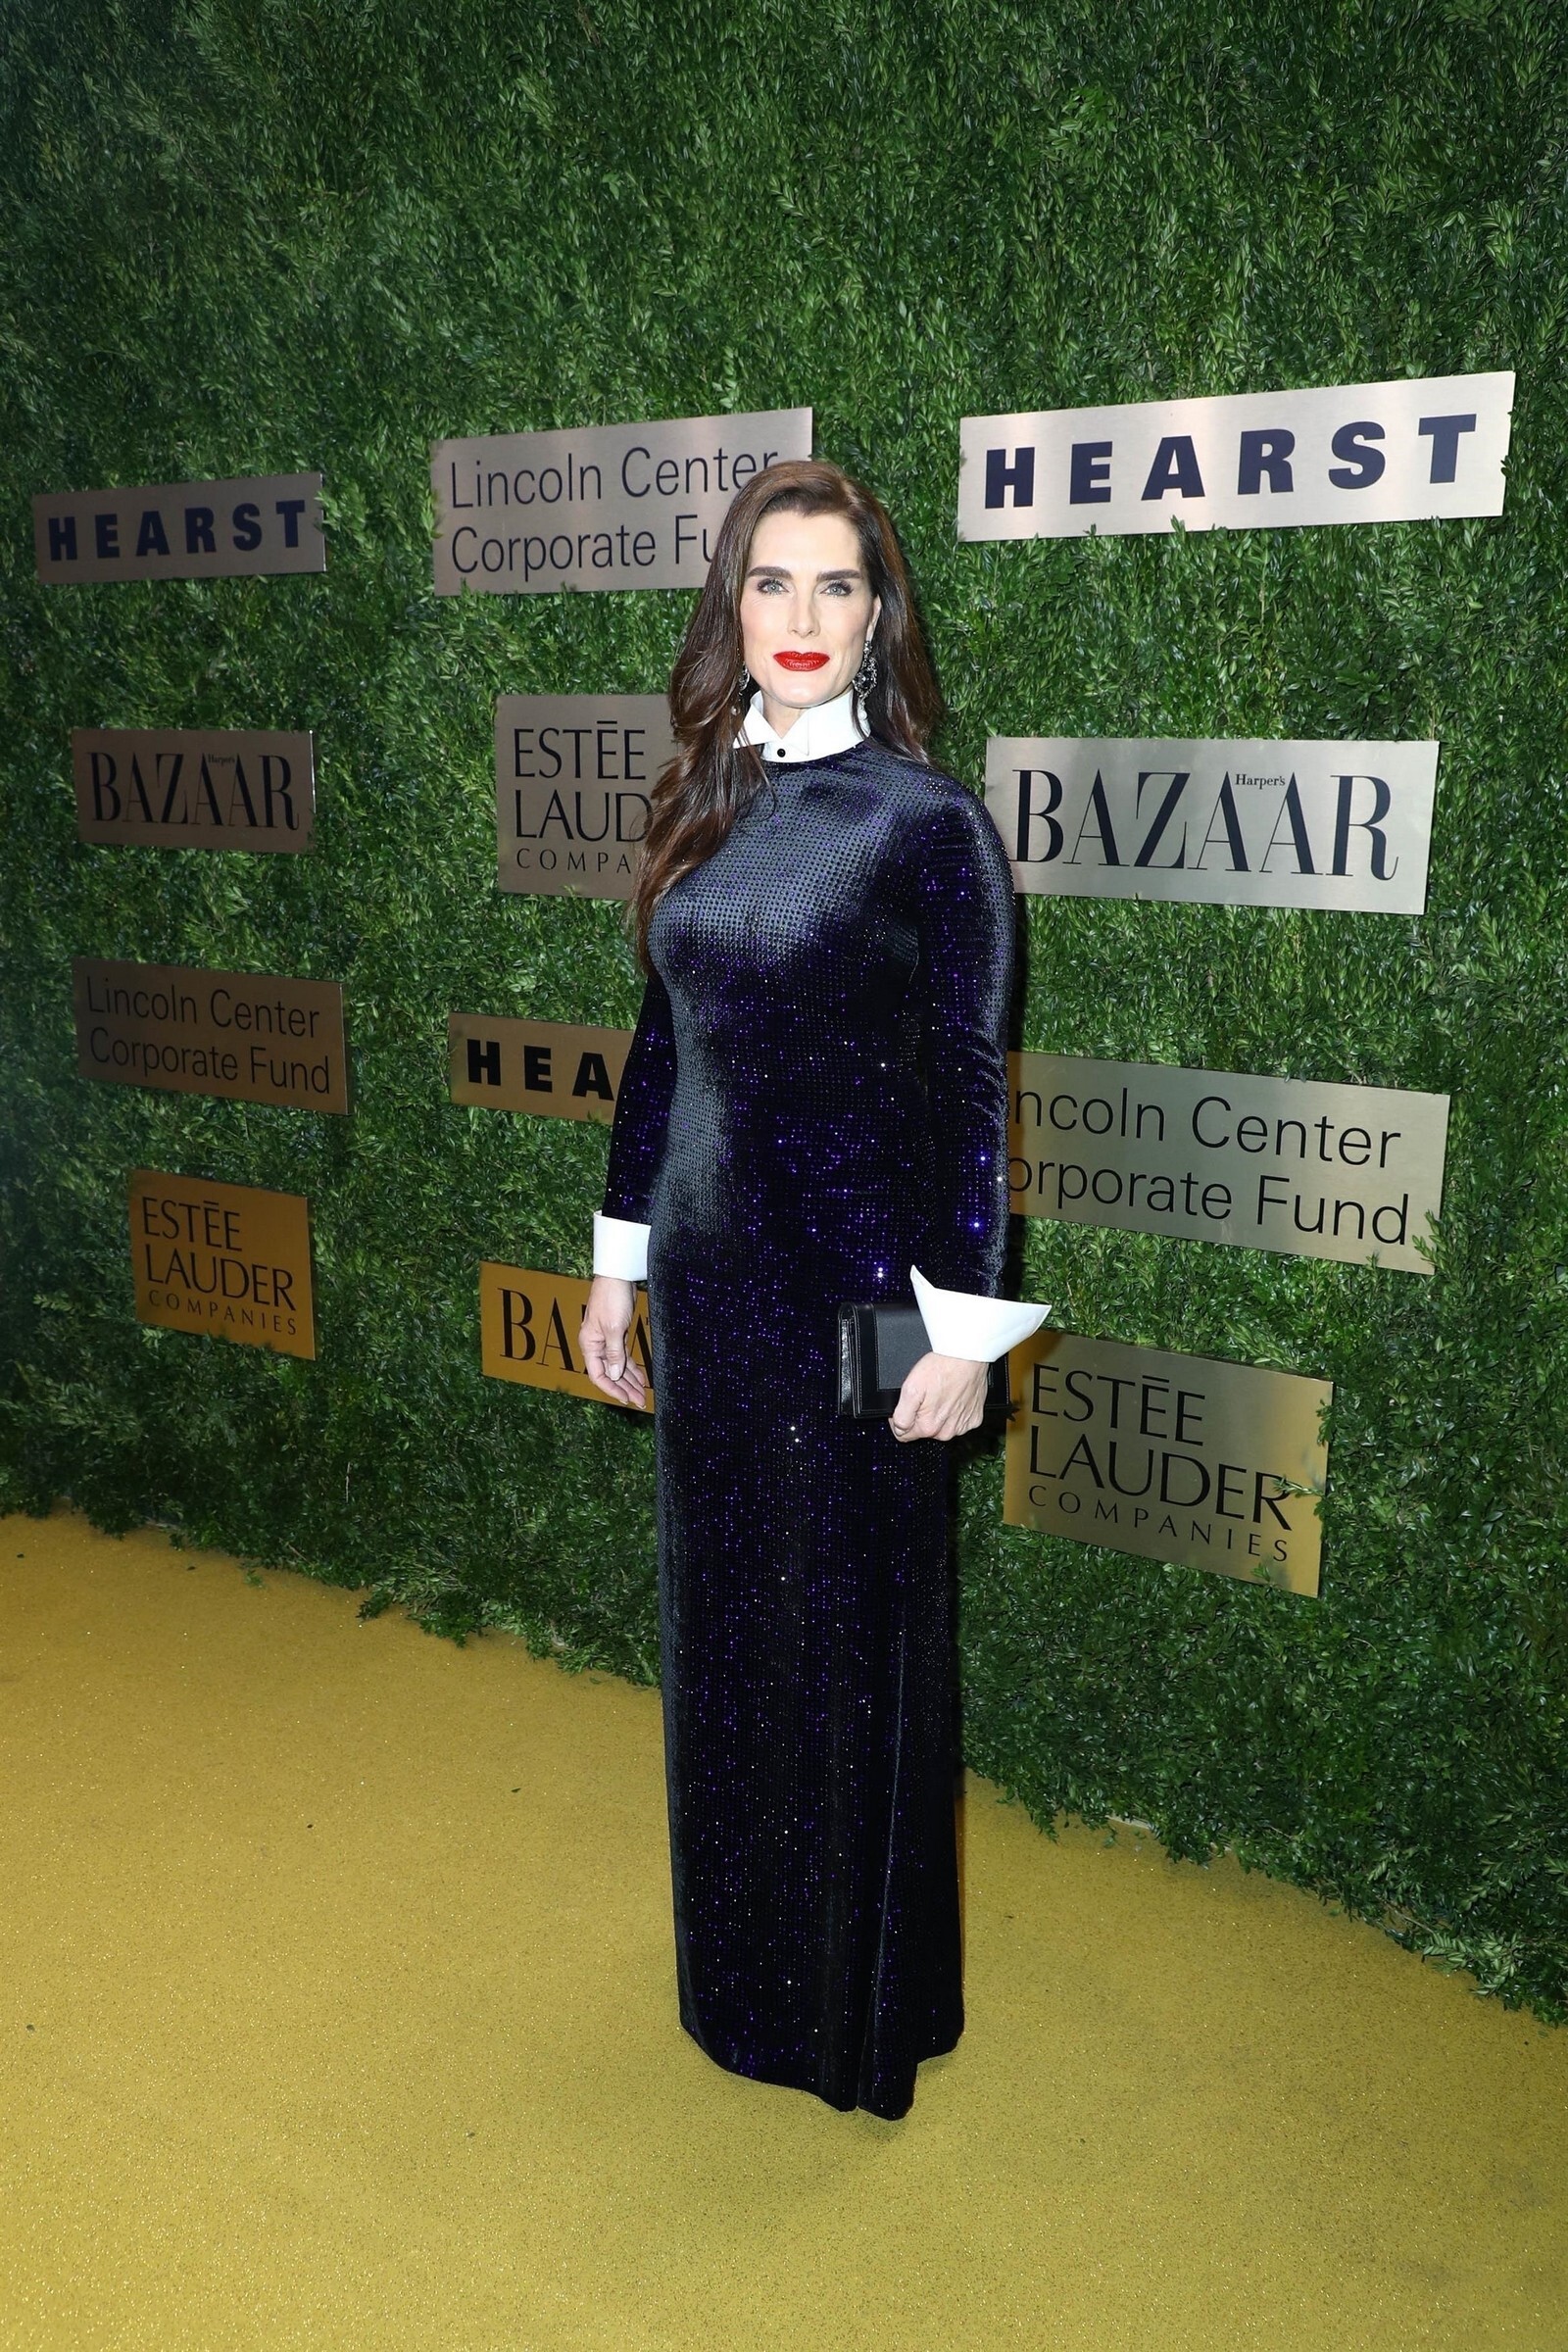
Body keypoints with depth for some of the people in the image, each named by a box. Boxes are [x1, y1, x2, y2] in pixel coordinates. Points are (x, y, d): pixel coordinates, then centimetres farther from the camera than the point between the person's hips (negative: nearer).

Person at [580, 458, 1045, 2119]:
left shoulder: (928, 821, -10)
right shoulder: (702, 805, 6)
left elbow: (969, 1086, -10)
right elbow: (661, 1044, 11)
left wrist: (962, 1320, -12)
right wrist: (618, 1260, 12)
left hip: (855, 1287, -5)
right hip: (709, 1272, 6)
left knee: (851, 1636, 8)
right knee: (721, 1624, 17)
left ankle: (865, 2001, 31)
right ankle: (740, 1966, 40)